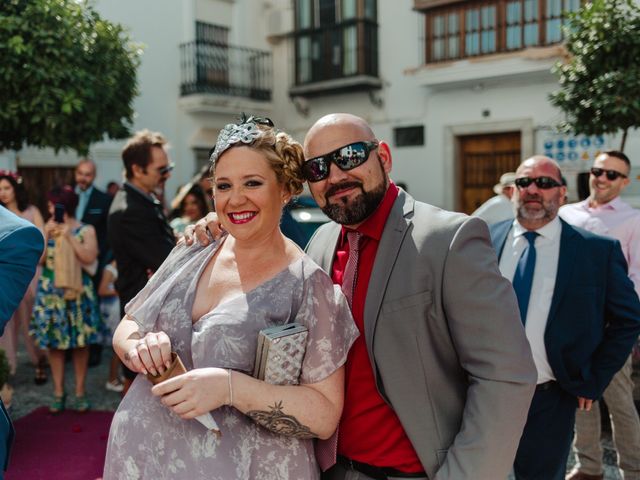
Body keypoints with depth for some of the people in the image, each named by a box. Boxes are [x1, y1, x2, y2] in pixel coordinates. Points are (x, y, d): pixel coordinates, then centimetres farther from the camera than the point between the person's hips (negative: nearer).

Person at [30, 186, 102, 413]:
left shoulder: (85, 230, -2)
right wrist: (46, 235, -10)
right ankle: (58, 392, 14)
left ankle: (80, 391, 14)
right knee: (54, 342, 4)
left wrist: (69, 236, -15)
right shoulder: (46, 228, 6)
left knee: (80, 342, 3)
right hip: (51, 293, 3)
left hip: (78, 293, -2)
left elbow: (89, 258, -14)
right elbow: (38, 259, -1)